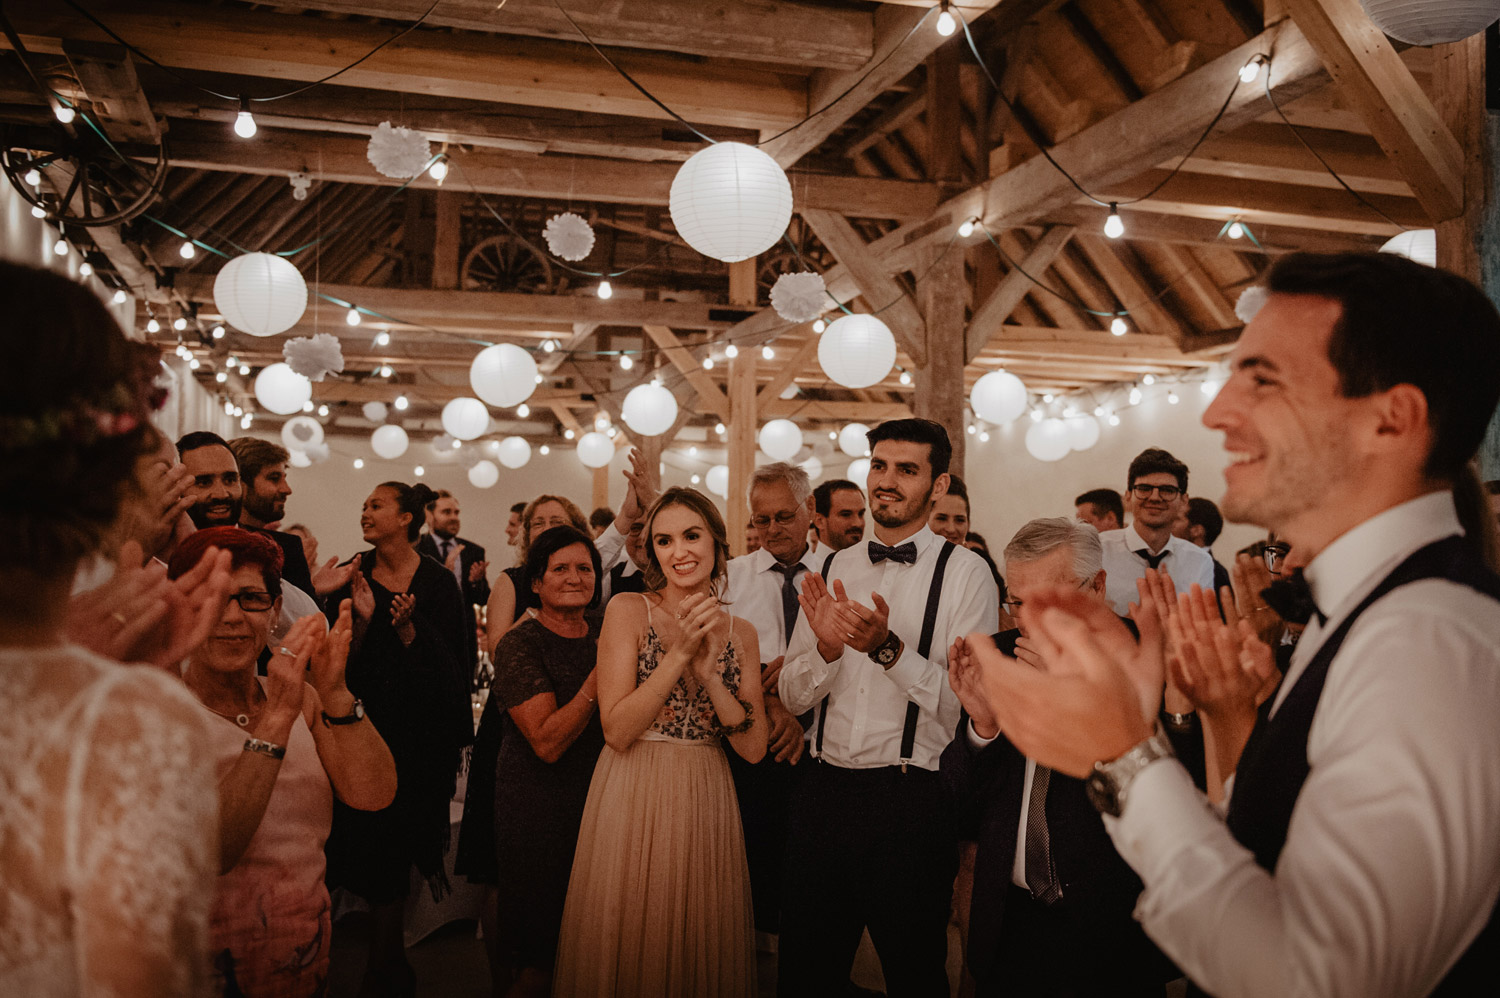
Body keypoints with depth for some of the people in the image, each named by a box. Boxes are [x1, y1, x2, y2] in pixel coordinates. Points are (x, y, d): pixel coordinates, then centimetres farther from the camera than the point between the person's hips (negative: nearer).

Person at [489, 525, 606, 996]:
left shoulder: (605, 638, 5)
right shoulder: (519, 645, -11)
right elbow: (547, 742, -20)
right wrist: (600, 675, -23)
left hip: (600, 799, 5)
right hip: (536, 811, -5)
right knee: (541, 960, 4)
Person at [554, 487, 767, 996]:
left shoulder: (740, 633, 4)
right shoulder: (627, 611, -6)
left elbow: (754, 747, -2)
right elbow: (617, 731, -13)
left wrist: (709, 672, -15)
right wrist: (679, 654, -20)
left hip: (706, 803, 3)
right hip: (634, 800, -3)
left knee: (701, 954, 14)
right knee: (629, 949, 9)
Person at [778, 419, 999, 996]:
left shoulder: (965, 572, -5)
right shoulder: (836, 568, 8)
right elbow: (792, 698, 7)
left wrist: (889, 648, -25)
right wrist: (826, 647, -13)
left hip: (910, 801, -4)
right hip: (824, 792, 4)